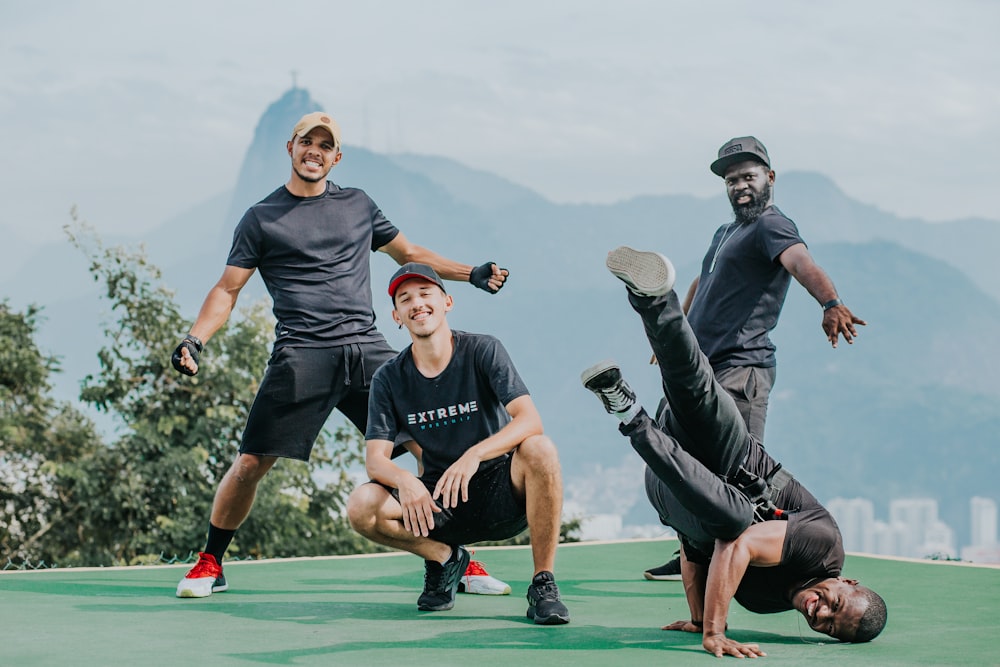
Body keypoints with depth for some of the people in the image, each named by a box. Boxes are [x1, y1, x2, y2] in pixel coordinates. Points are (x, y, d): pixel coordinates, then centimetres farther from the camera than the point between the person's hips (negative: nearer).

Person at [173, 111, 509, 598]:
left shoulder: (358, 205, 17)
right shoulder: (261, 218, 9)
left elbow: (409, 253, 29)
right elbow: (227, 290, 9)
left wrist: (472, 274, 20)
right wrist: (194, 339, -7)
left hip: (367, 349, 3)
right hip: (301, 355, -2)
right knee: (251, 462, -9)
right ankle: (210, 565, 11)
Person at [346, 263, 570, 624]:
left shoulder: (483, 351, -9)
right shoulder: (389, 378, -1)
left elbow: (530, 420, -22)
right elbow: (375, 458, -6)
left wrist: (474, 455, -39)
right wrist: (405, 481, -31)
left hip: (501, 491, -2)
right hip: (437, 500, 3)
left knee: (539, 449, -34)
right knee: (361, 507, -23)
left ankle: (543, 584, -21)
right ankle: (443, 557, 7)